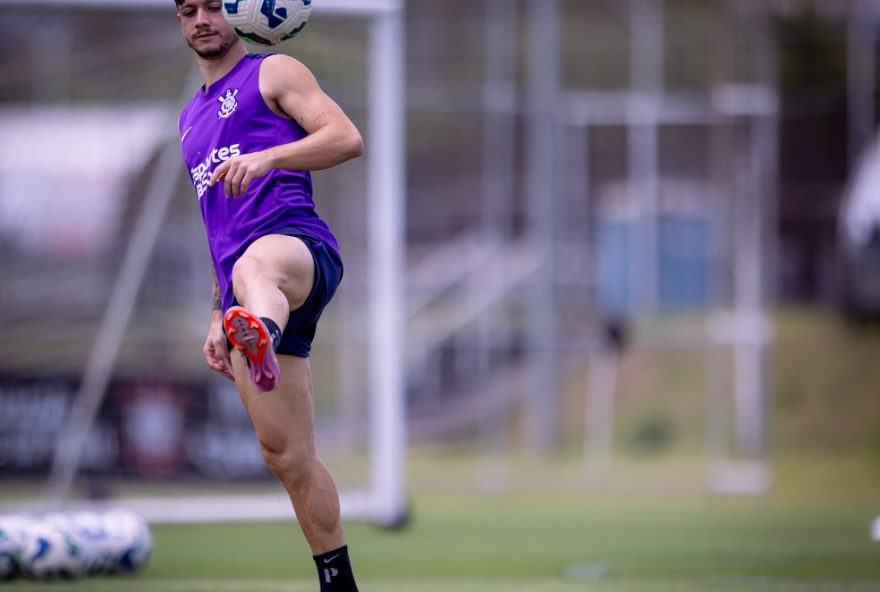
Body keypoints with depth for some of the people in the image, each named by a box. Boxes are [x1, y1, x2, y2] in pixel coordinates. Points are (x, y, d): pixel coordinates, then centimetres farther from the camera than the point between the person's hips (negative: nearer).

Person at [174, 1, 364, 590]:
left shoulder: (273, 73, 10)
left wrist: (265, 157, -22)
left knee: (257, 265, -46)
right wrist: (217, 316, 30)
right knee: (287, 456, 4)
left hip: (298, 244, -8)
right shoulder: (192, 117, 32)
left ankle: (263, 344, -82)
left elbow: (348, 138, -7)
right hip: (242, 293, 8)